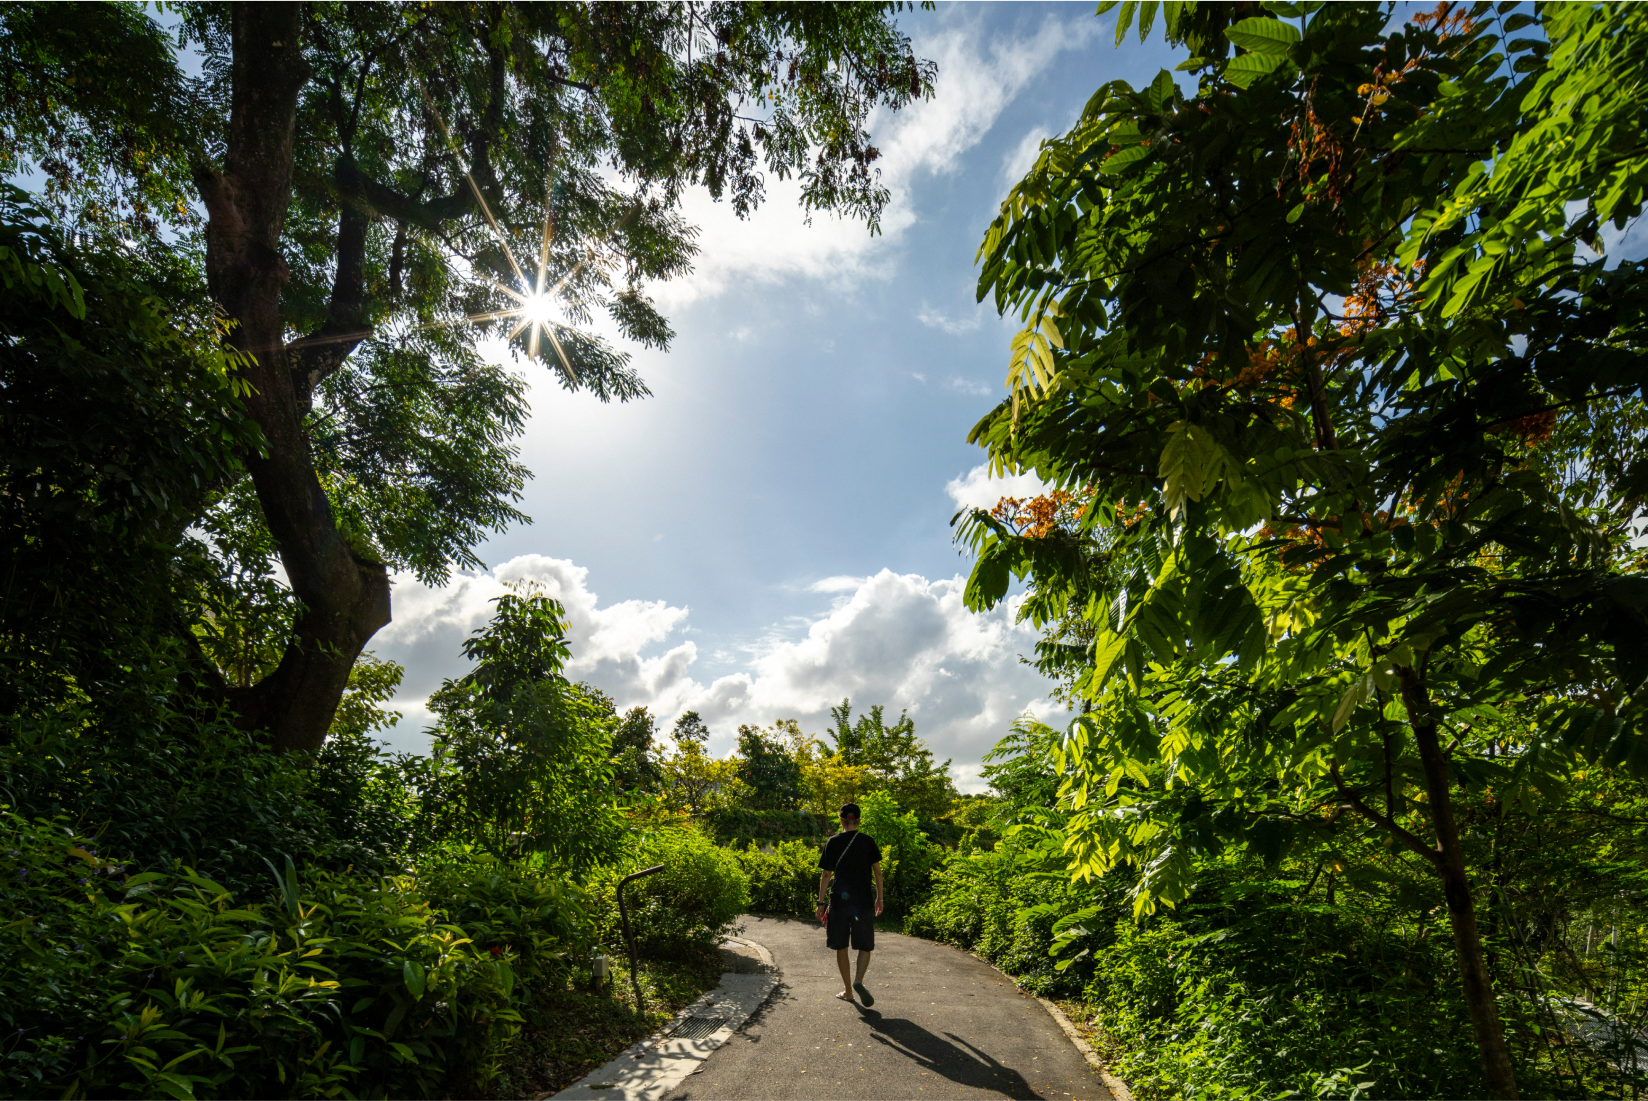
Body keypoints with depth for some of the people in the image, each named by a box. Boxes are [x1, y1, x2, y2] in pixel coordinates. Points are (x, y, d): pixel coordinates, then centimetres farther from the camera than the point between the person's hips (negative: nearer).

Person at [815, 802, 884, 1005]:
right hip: (863, 901, 0)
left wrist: (821, 902, 6)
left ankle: (848, 990, 17)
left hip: (839, 900, 0)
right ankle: (858, 981, -14)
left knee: (841, 947, 12)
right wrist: (879, 898, 12)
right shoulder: (868, 841, 1)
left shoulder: (833, 842, 0)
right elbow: (877, 872, 2)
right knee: (864, 946, 8)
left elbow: (826, 875, 0)